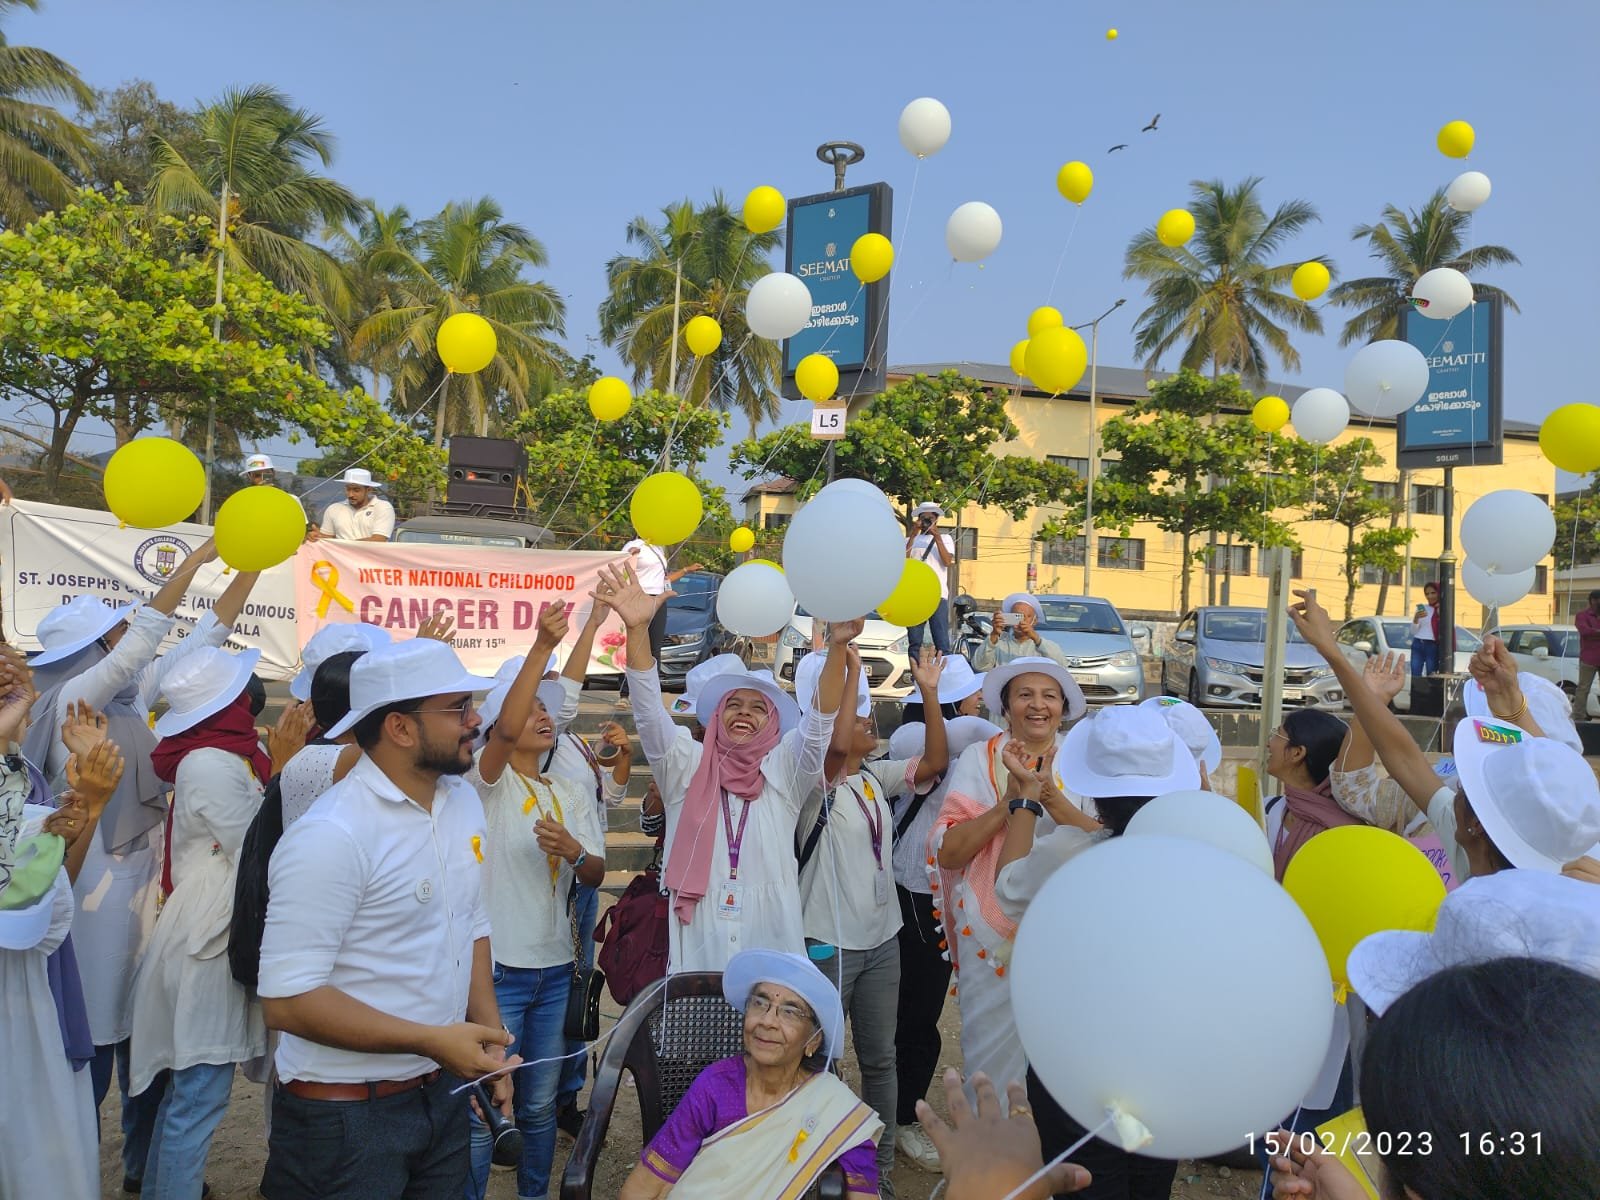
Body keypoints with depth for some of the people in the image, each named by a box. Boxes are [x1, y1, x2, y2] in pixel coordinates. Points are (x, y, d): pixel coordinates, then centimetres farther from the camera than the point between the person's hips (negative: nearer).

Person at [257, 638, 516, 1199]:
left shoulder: (463, 800, 2)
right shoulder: (330, 835, -21)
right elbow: (286, 998, -23)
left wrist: (489, 1039, 3)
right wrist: (432, 1040, -23)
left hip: (443, 1092, 7)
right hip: (345, 1112, -7)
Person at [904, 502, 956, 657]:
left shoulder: (945, 538, 15)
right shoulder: (910, 540, 16)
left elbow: (947, 561, -1)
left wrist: (937, 537, -7)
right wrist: (913, 534, -5)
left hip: (938, 594, -1)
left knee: (942, 641, -9)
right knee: (914, 643, 1)